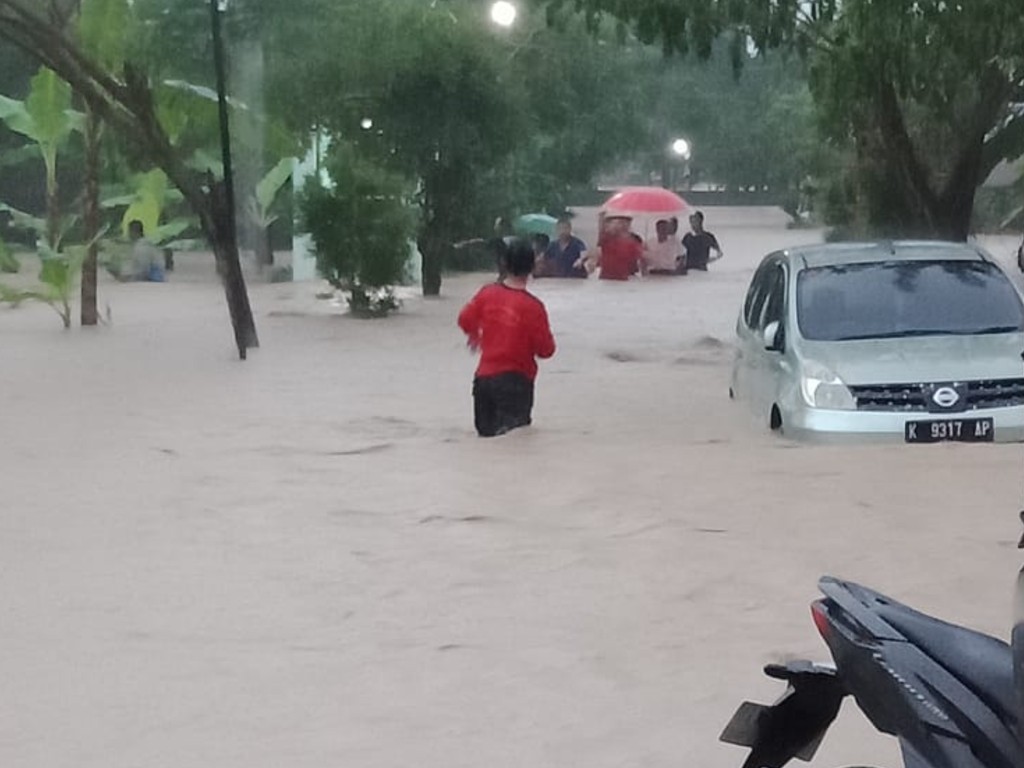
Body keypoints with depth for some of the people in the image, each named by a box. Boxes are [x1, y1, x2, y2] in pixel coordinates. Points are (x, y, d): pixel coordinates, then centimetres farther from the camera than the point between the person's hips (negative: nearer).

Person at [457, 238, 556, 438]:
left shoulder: (487, 293, -2)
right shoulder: (532, 306, -14)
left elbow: (465, 319, 12)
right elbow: (546, 350, -9)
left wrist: (475, 336, 33)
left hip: (484, 377, 4)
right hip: (516, 380, -4)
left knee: (486, 432, 14)